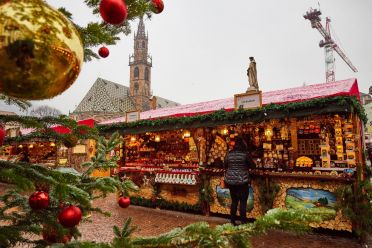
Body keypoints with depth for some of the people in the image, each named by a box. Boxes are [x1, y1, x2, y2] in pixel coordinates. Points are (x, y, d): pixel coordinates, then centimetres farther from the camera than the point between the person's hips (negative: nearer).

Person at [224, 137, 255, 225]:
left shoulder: (229, 154, 2)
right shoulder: (245, 154, -8)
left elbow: (225, 165, 10)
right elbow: (252, 165, 1)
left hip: (231, 180, 4)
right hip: (242, 181, -4)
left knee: (234, 201, 14)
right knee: (243, 201, 5)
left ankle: (232, 221, 19)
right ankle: (243, 221, 9)